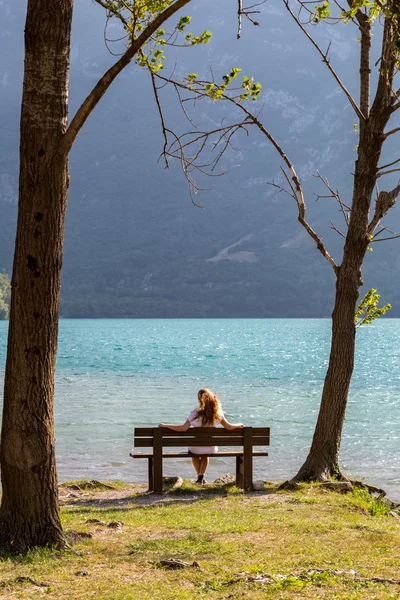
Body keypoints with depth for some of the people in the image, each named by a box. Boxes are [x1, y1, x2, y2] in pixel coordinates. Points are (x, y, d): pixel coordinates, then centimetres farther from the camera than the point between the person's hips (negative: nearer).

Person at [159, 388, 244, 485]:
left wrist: (165, 425, -14)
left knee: (193, 452, 35)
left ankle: (200, 477, 34)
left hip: (196, 448, -2)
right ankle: (201, 476, 28)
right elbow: (228, 427, -1)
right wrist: (239, 425, 19)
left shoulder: (195, 413, -17)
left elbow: (183, 428, -21)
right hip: (211, 449, 2)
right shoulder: (218, 413, -8)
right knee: (205, 454, 39)